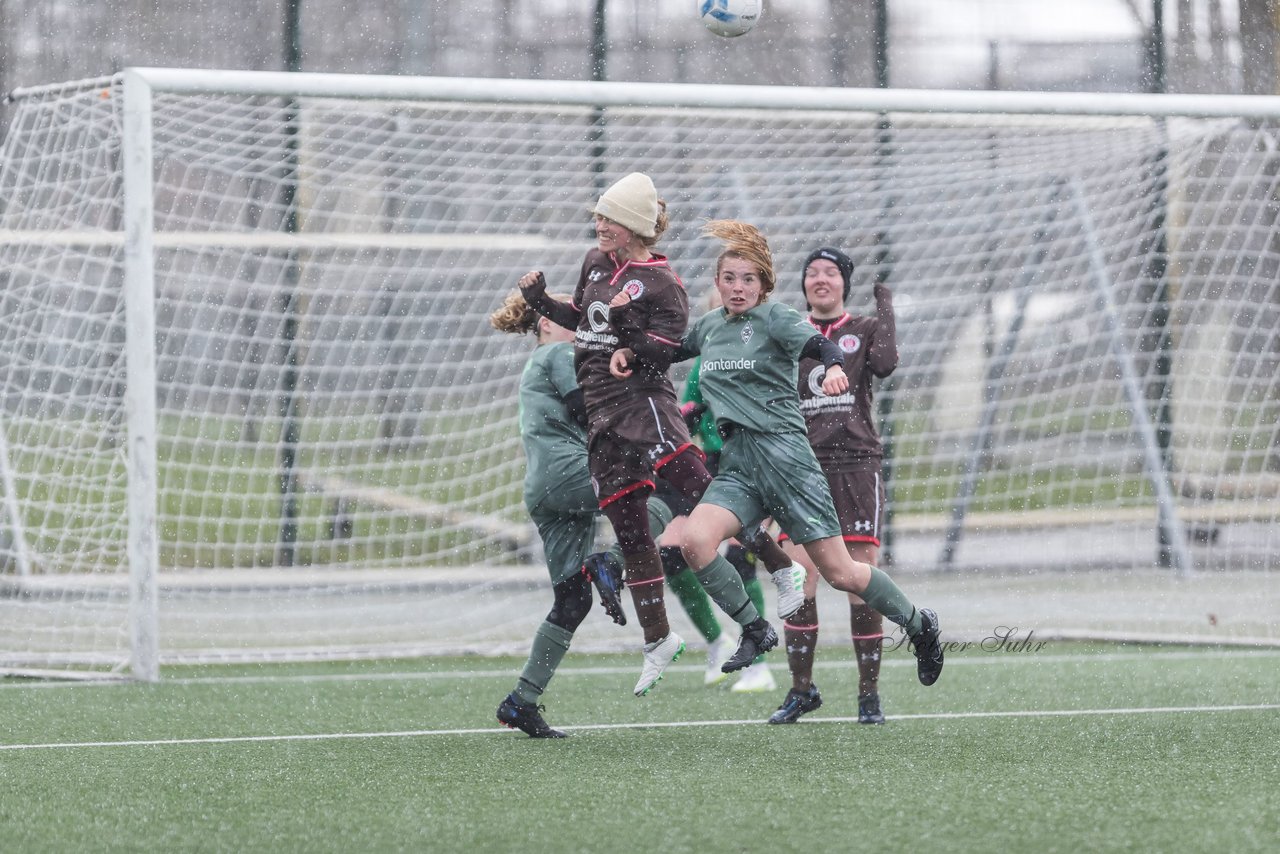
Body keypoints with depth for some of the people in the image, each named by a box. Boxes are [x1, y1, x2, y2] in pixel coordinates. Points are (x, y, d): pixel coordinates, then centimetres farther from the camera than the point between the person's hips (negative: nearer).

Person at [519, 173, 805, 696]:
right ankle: (658, 641, 14)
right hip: (600, 415, 7)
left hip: (643, 404, -7)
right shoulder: (596, 263, 14)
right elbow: (581, 318, 28)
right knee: (631, 534, 6)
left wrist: (626, 326, -23)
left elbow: (659, 357, -12)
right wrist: (540, 302, 14)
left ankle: (785, 572, -18)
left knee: (703, 497, -21)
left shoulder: (662, 286, -7)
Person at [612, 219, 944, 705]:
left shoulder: (773, 318, -3)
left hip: (782, 451, -5)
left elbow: (817, 344, -19)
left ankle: (919, 624, 18)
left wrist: (834, 366, -41)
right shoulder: (709, 327, 15)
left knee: (838, 572, -6)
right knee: (695, 540, -23)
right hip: (736, 463, 5)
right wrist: (628, 351, 13)